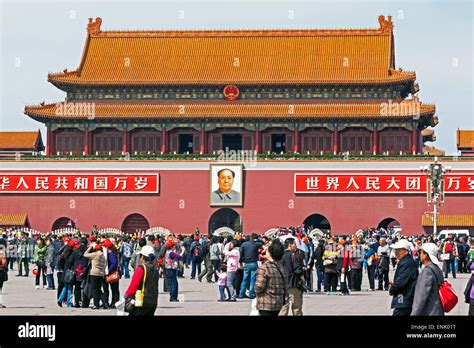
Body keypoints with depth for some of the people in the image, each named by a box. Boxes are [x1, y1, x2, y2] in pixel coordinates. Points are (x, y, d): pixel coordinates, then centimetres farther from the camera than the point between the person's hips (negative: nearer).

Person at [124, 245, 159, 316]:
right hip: (153, 303, 7)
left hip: (142, 302, -7)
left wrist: (126, 295, -7)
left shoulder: (141, 269, -11)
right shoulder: (155, 270, 11)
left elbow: (134, 285, -15)